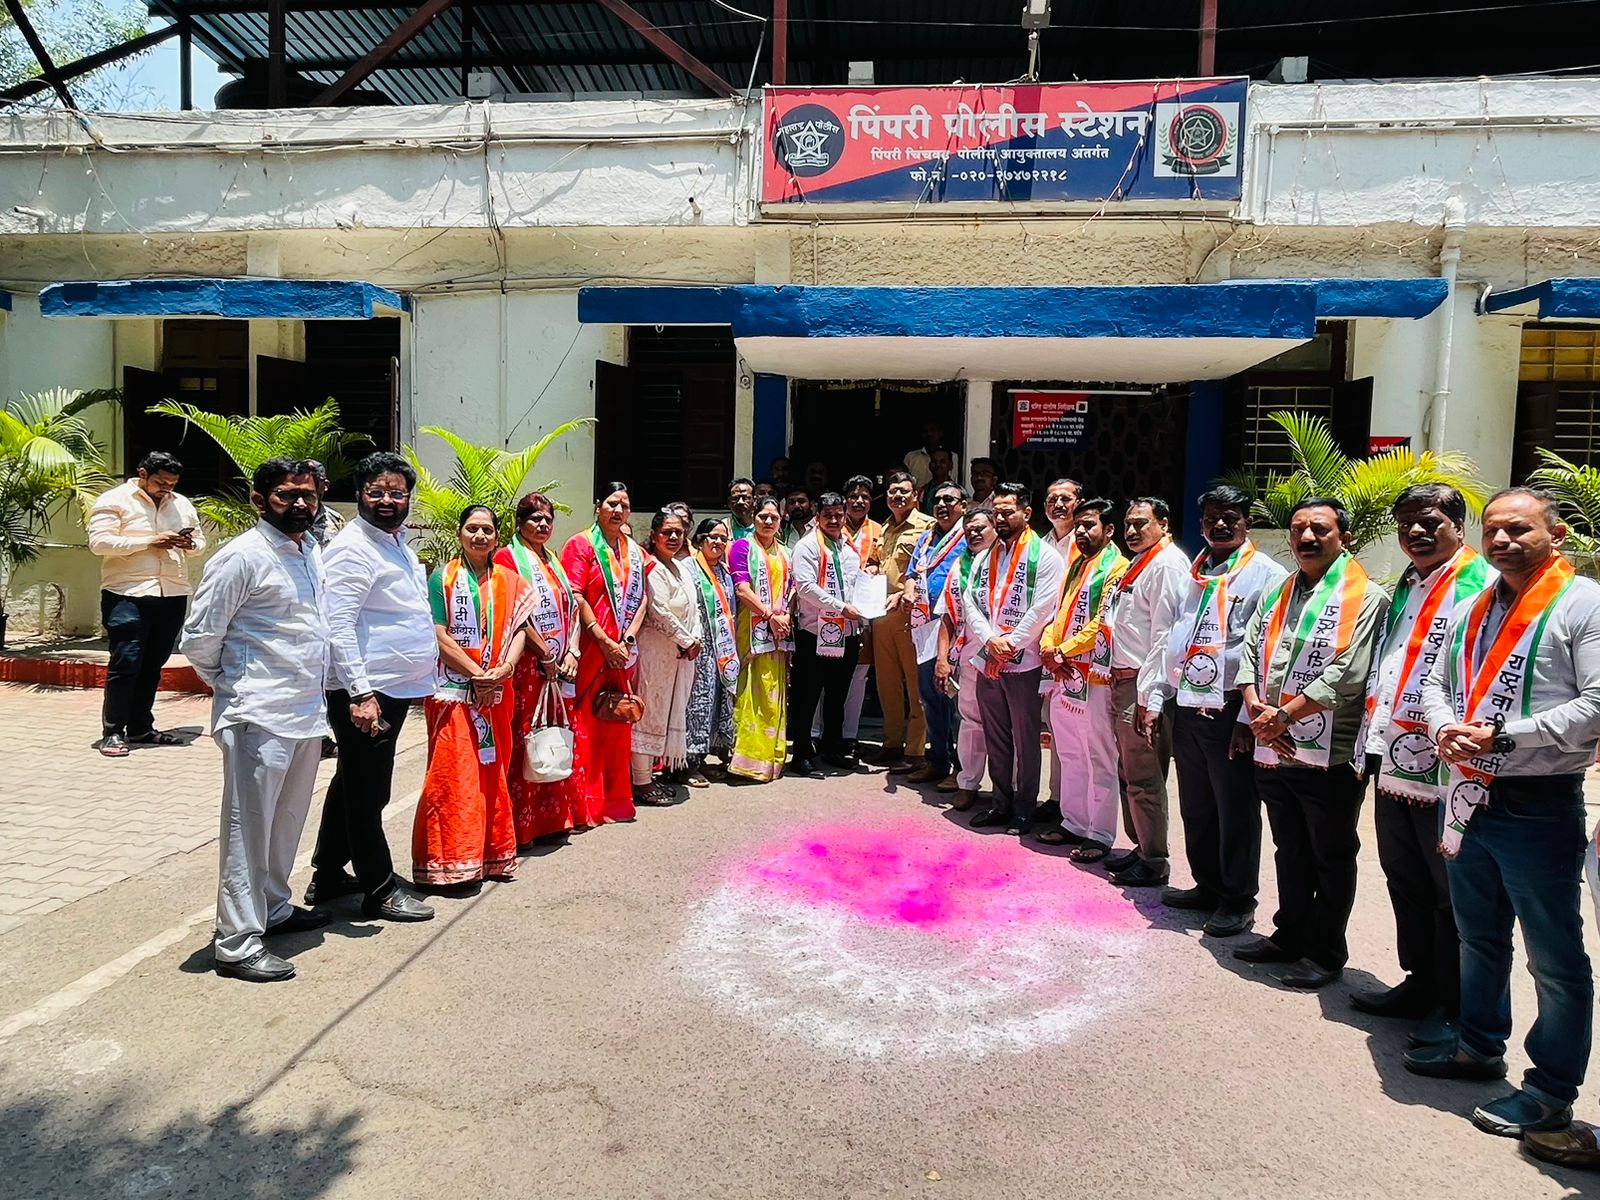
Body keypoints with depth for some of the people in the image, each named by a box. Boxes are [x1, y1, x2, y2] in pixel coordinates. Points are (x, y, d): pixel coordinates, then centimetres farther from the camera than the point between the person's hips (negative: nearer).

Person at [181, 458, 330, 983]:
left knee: (286, 821, 19)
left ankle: (273, 908, 36)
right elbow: (199, 637, -10)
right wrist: (230, 684, 4)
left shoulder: (312, 551, 10)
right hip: (260, 717, -8)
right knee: (248, 827, 0)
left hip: (307, 712, 8)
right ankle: (237, 943, 9)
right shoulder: (243, 557, -13)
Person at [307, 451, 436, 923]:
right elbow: (338, 627, -21)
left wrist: (426, 656, 23)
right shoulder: (353, 548, -15)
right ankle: (380, 889, 13)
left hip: (395, 689, 10)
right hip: (364, 692, -10)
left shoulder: (397, 542, 14)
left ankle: (328, 876, 33)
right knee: (368, 791, 1)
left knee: (353, 784, 19)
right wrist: (360, 693, -26)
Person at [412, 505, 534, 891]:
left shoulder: (510, 581, 10)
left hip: (496, 693, 4)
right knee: (453, 774, -3)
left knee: (493, 771, 10)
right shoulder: (443, 577, -2)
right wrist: (477, 674, -14)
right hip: (454, 690, -4)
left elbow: (519, 628, 4)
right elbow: (440, 637, -8)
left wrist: (505, 668, -13)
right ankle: (452, 862, 5)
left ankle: (492, 854, 22)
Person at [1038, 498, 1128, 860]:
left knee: (1099, 762, 0)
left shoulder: (1116, 568, -8)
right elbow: (1057, 613, 17)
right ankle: (1073, 823, 28)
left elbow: (1103, 624, -16)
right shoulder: (1075, 565, 18)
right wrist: (1048, 647, 0)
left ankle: (1099, 835, 9)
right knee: (1070, 757, 16)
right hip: (1064, 677, 8)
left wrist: (1063, 651, -13)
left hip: (1094, 679, -8)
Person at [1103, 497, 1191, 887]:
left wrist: (1148, 696, -22)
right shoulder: (1137, 564, 18)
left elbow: (1165, 636, -19)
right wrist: (1119, 683, 16)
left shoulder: (1167, 565, -13)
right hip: (1123, 681, 10)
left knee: (1144, 779, -2)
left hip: (1144, 685, -10)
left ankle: (1153, 862, 10)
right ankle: (1141, 847, 30)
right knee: (1129, 772, 17)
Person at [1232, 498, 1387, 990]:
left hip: (1330, 756, -6)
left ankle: (1325, 953, 22)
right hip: (1273, 752, 6)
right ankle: (1289, 936, 33)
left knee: (1331, 858, 9)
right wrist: (1256, 706, -9)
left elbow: (1348, 674, -17)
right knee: (1289, 851, 19)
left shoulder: (1365, 598, -8)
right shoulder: (1275, 595, 14)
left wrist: (1285, 714, -17)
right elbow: (1249, 652, 9)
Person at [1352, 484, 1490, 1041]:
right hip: (1393, 768, 8)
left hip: (1444, 773, -8)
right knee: (1405, 882, 19)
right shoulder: (1403, 590, 17)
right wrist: (1373, 745, 18)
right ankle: (1420, 983, 34)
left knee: (1452, 895, 6)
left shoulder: (1482, 587, -10)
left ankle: (1457, 1008, 21)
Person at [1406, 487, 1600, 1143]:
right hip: (1470, 798, 7)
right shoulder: (1471, 610, 13)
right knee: (1478, 936, 21)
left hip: (1539, 809, -7)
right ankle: (1480, 1046, 38)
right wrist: (1445, 729, -7)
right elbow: (1436, 685, 14)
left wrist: (1500, 735, -20)